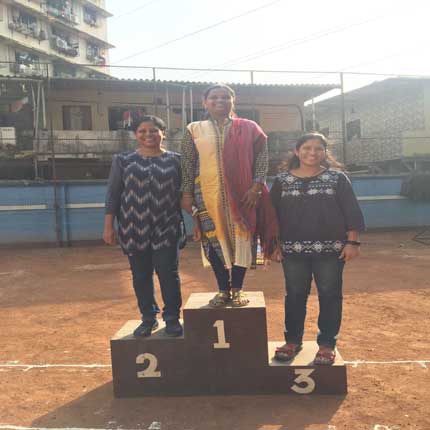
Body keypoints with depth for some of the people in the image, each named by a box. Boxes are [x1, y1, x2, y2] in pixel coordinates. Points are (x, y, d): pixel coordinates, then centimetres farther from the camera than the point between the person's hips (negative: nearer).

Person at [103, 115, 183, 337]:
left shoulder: (175, 160, 4)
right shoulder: (123, 160, 4)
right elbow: (112, 195, 4)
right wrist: (108, 226, 0)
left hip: (166, 227, -1)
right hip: (133, 227, 1)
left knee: (167, 272, -1)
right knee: (140, 275, 8)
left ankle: (172, 317, 15)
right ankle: (148, 318, 22)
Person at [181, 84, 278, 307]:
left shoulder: (248, 128, 5)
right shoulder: (194, 130, 7)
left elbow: (261, 155, 2)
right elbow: (187, 164, 6)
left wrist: (257, 185, -9)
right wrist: (187, 193, 0)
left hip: (241, 193, 0)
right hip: (207, 194, 1)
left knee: (241, 239, 2)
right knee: (215, 241, 3)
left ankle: (237, 290, 16)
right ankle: (223, 290, 18)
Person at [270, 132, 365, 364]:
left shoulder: (337, 178, 2)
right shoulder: (282, 180, 5)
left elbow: (351, 212, -1)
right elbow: (273, 215, 7)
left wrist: (352, 242, -7)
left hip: (330, 249, -1)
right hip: (293, 250, 1)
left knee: (330, 296, 6)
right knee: (295, 296, 10)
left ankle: (327, 344, 19)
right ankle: (293, 340, 25)